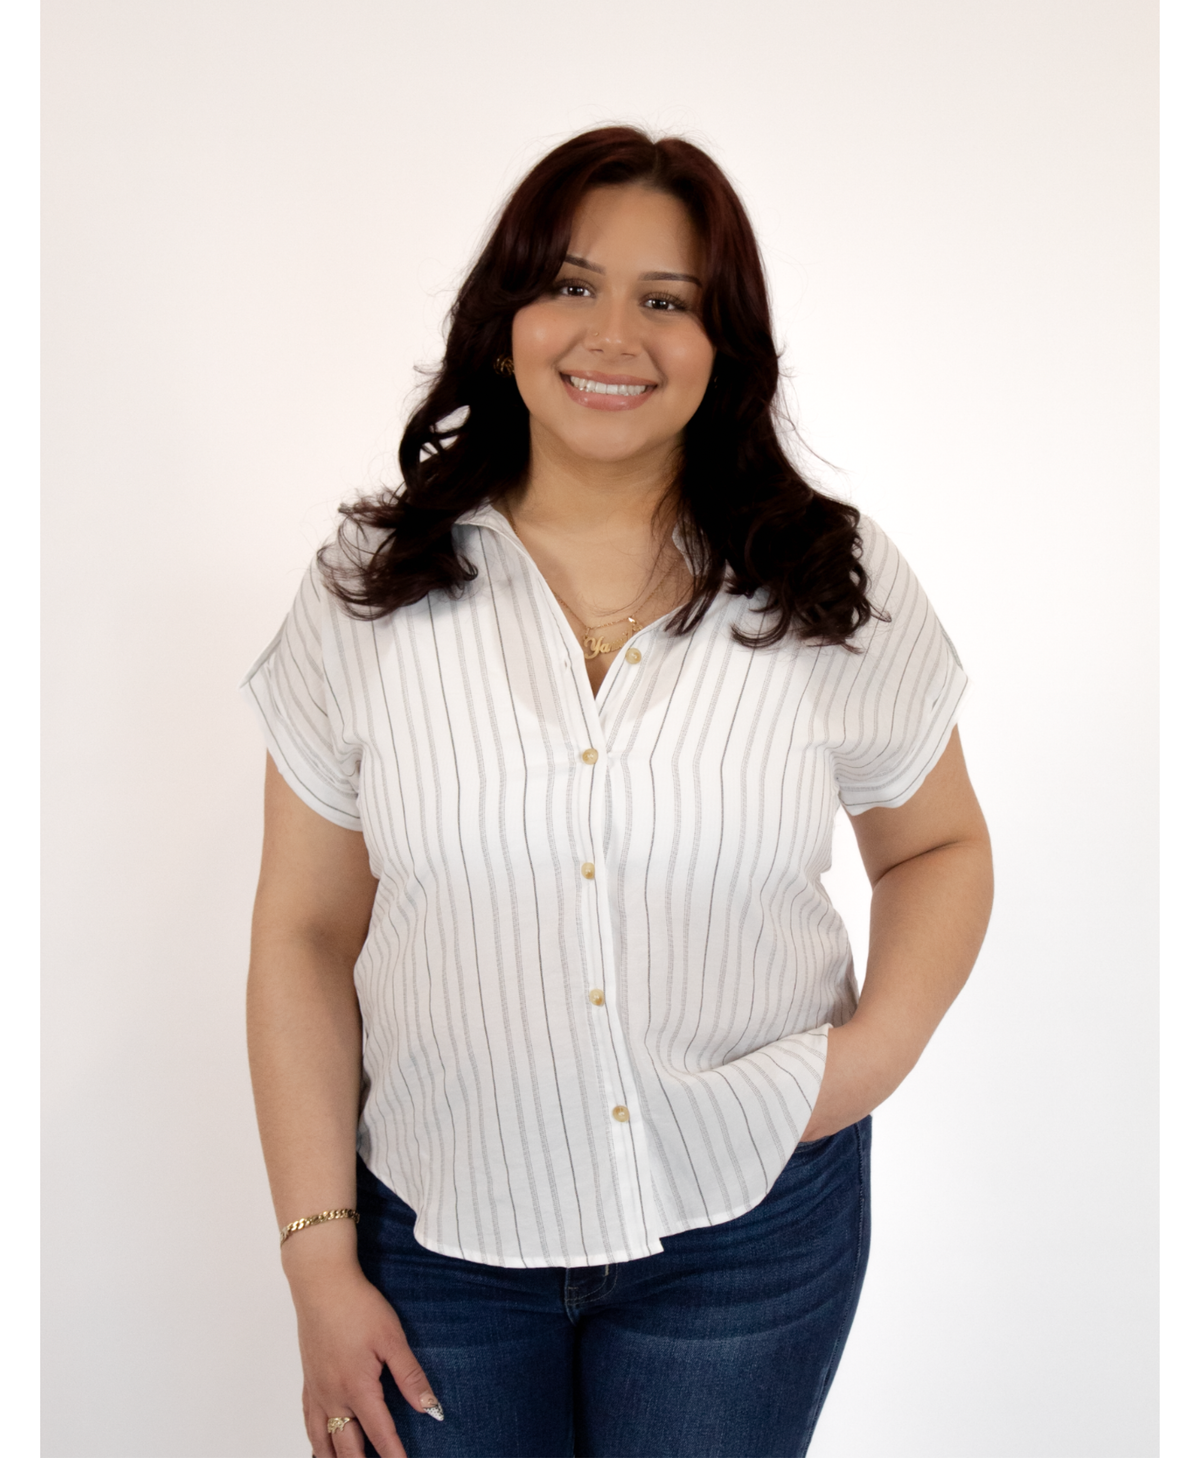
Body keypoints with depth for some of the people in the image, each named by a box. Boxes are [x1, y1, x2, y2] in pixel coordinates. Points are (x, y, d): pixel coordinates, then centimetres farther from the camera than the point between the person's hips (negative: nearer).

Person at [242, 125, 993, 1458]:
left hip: (748, 1229, 0)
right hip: (438, 1231, 1)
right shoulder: (371, 589, -6)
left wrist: (876, 1049, -10)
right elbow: (304, 936, -3)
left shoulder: (837, 585, -5)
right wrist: (319, 1260, -3)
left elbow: (938, 849, 8)